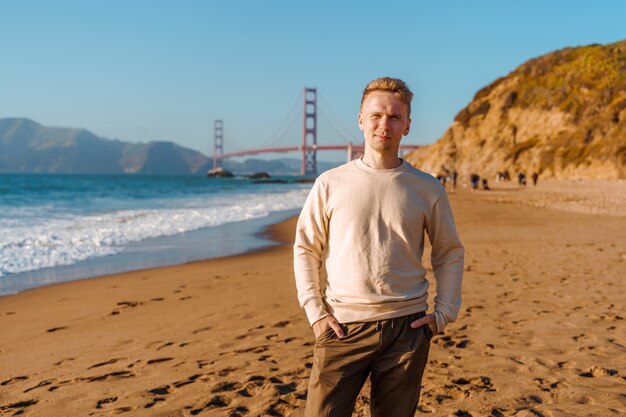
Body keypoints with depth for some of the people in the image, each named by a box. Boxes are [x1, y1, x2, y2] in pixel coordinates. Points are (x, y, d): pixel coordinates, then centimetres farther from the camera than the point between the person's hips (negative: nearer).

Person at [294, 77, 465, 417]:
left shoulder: (427, 189, 4)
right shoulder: (330, 184, 2)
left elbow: (449, 254, 14)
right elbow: (305, 249, 8)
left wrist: (444, 313, 5)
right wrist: (315, 311, 0)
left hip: (406, 329, 1)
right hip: (343, 326, -1)